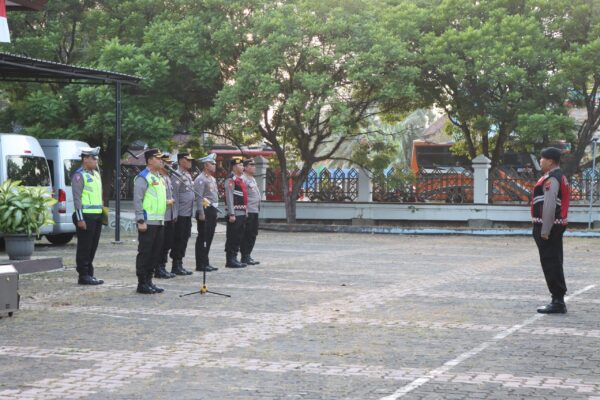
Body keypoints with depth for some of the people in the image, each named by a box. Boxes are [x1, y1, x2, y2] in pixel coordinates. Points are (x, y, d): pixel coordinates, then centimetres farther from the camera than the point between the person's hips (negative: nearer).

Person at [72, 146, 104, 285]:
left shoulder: (96, 174, 18)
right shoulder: (79, 175, -9)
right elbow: (77, 198, -14)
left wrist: (102, 212, 19)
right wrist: (80, 219, -19)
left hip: (97, 216, 9)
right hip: (86, 216, -8)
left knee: (93, 247, 12)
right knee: (84, 247, -3)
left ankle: (89, 274, 19)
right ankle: (83, 276, 1)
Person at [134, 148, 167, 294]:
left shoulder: (160, 178, 17)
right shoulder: (143, 178, -10)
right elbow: (137, 200, -15)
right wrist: (141, 221, -18)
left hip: (159, 222, 9)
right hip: (148, 222, -9)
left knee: (155, 253, 11)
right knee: (145, 253, -3)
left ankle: (148, 281, 18)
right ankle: (142, 284, 2)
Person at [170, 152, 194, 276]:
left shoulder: (188, 176, 16)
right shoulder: (178, 176, -12)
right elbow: (174, 195, -16)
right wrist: (175, 213, -17)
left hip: (188, 214, 9)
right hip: (181, 214, -9)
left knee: (185, 238, 12)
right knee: (178, 239, -3)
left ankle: (180, 264, 19)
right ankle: (176, 266, 4)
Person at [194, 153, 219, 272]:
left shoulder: (212, 179, 18)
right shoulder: (200, 179, -11)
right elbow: (199, 197, -17)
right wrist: (201, 213, -21)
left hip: (213, 211, 9)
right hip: (206, 211, -9)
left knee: (209, 238, 11)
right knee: (202, 238, -5)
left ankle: (205, 263, 17)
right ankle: (200, 264, -1)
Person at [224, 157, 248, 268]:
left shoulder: (240, 179, 19)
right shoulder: (231, 180, -11)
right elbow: (229, 198, -17)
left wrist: (245, 212, 21)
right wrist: (231, 214, -21)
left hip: (241, 213, 9)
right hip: (235, 214, -9)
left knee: (238, 238, 12)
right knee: (232, 237, -5)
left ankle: (234, 259, 17)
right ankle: (230, 260, -2)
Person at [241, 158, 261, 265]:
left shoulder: (253, 179, 18)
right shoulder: (243, 179, -12)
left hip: (255, 211, 9)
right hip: (248, 212, -9)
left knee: (253, 235, 13)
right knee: (247, 235, -5)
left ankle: (248, 255, 20)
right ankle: (245, 257, 0)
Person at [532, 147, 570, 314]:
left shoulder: (551, 179, -16)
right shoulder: (559, 177, 17)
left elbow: (549, 206, -22)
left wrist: (544, 231, -21)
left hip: (548, 227, -10)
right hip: (557, 226, 10)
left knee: (551, 264, -7)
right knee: (554, 264, 14)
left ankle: (558, 302, -5)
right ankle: (558, 300, 20)